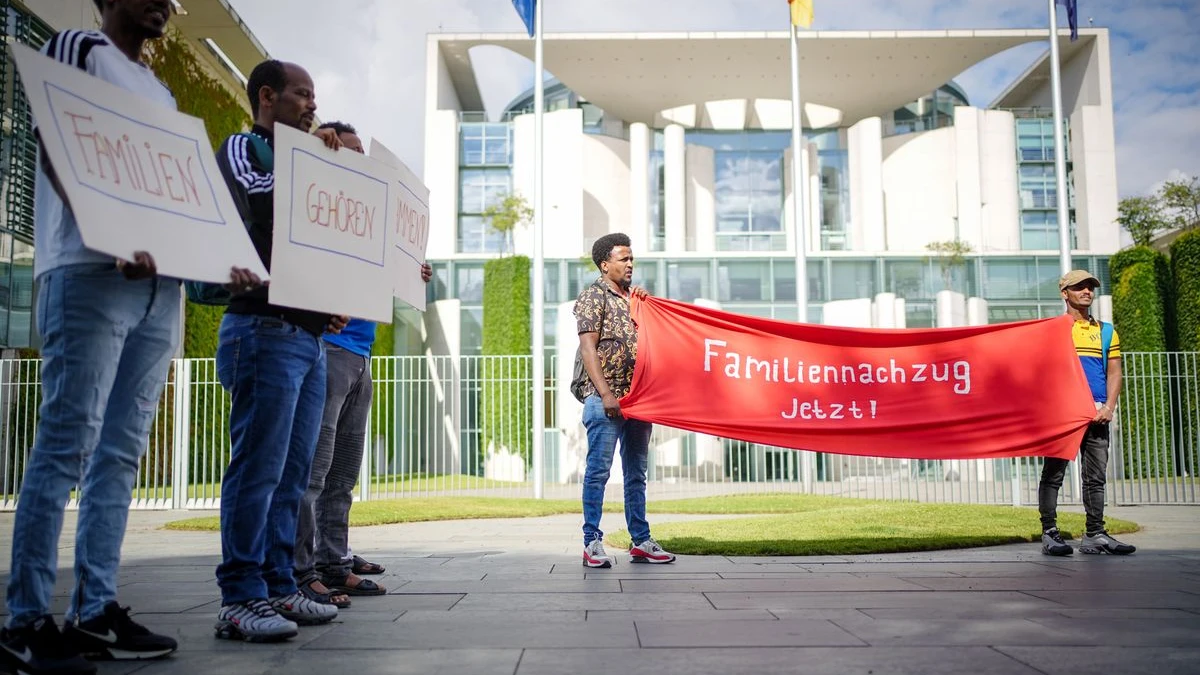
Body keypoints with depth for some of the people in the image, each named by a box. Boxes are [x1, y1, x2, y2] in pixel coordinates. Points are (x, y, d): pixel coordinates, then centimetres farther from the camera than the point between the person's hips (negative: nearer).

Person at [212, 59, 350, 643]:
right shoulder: (240, 148, 2)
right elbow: (262, 206, -18)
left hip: (309, 336, 8)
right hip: (266, 330, -8)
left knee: (292, 474, 7)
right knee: (258, 469, -9)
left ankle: (277, 588, 12)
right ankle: (240, 599, -4)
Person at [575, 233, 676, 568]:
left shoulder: (632, 297, 18)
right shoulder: (594, 296, -2)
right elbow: (588, 348, -10)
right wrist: (605, 393, -17)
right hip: (605, 399, -7)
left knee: (636, 474, 11)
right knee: (598, 471, -5)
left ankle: (640, 541, 18)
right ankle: (592, 543, 0)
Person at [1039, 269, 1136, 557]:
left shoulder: (1106, 331, 17)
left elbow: (1114, 372, 12)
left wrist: (1108, 407, -2)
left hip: (1097, 414, 4)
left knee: (1096, 477, 6)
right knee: (1053, 474, -3)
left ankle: (1094, 536, 12)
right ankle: (1049, 534, 0)